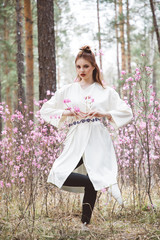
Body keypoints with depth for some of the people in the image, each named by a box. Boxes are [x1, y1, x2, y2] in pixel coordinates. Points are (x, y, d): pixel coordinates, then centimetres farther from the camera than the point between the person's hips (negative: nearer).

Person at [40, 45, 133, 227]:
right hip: (76, 141, 3)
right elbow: (45, 111, 14)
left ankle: (85, 223, 1)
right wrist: (66, 113, -4)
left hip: (97, 140, -2)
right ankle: (103, 183, -6)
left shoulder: (106, 92, 9)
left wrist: (104, 114, -10)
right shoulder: (67, 91, 13)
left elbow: (127, 113, 7)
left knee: (91, 183, -11)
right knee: (58, 175, -14)